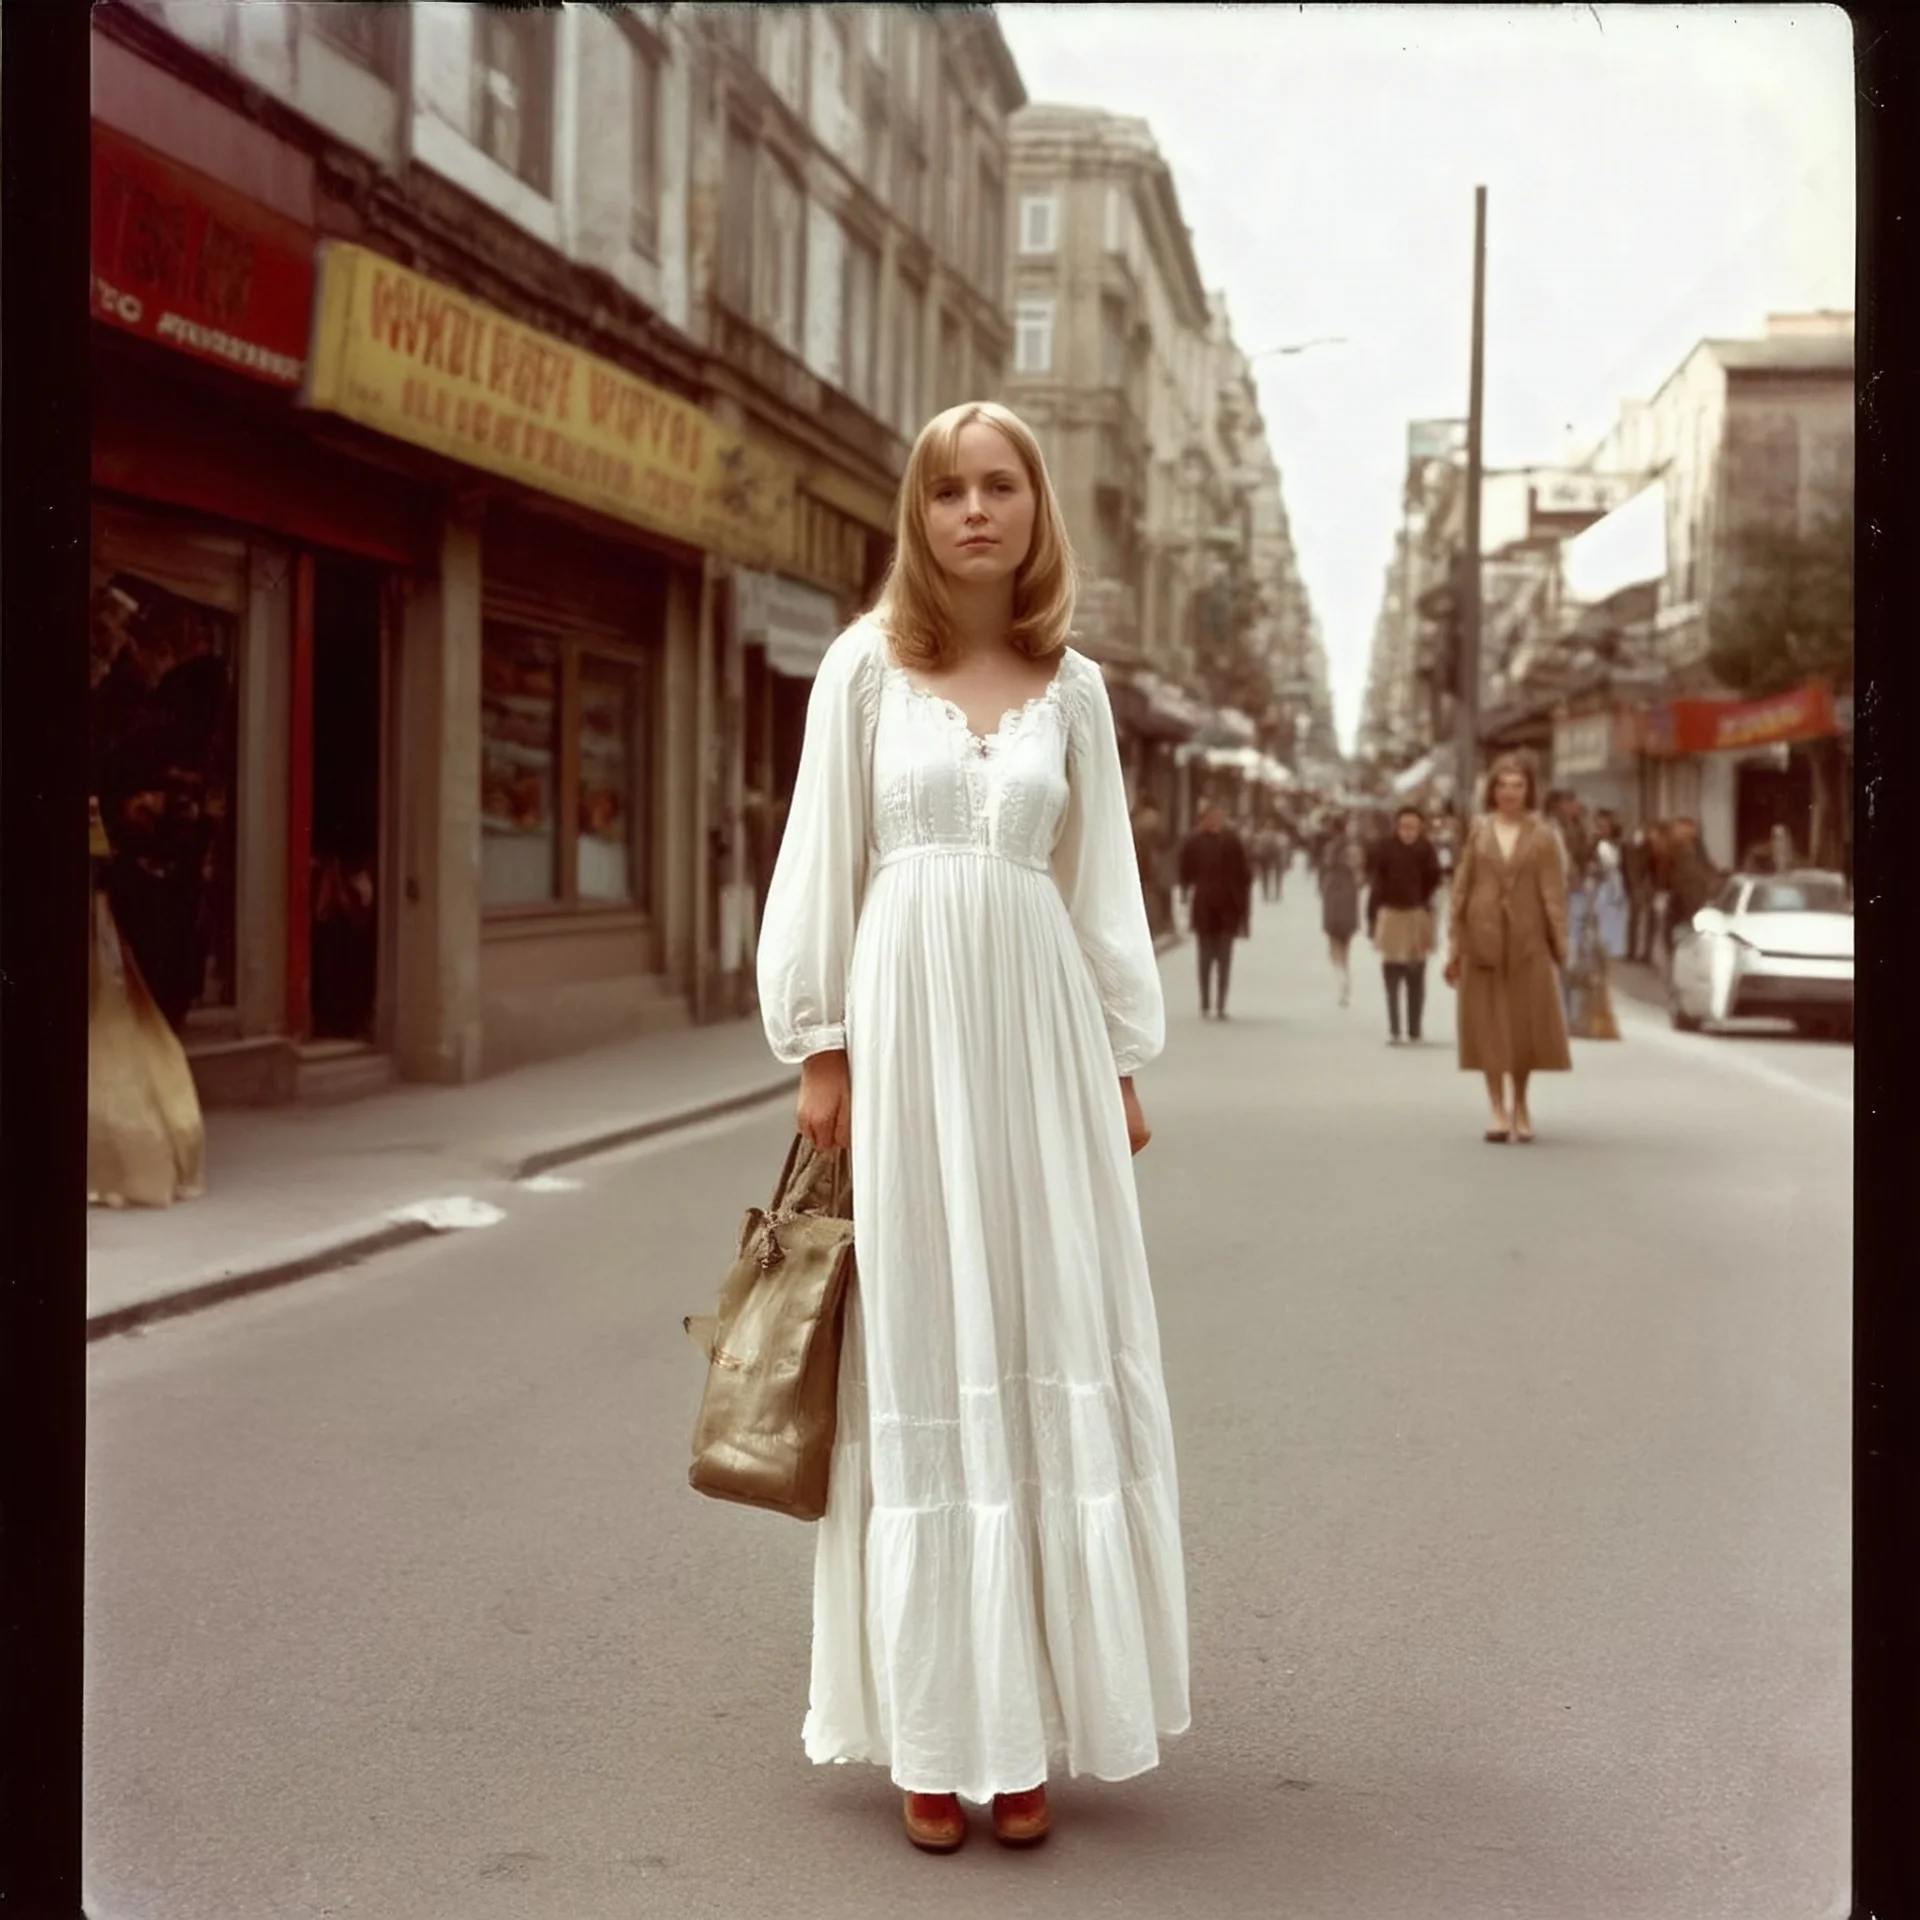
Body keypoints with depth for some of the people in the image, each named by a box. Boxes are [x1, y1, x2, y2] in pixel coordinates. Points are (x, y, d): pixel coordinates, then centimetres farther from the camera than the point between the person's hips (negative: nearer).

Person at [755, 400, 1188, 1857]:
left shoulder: (1073, 687, 10)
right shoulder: (867, 664, 4)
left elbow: (1103, 883, 12)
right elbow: (822, 859, 3)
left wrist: (1123, 1063, 8)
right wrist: (821, 1045, -3)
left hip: (1037, 1025, 2)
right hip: (906, 1017, -2)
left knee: (1047, 1357, 2)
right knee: (917, 1353, 1)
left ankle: (1030, 1716, 12)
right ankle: (933, 1727, 9)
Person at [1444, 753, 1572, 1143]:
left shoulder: (1541, 835, 2)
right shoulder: (1478, 830, 5)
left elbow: (1553, 891, -1)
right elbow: (1461, 887, 5)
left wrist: (1561, 943, -8)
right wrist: (1454, 943, 1)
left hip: (1528, 938, 0)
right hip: (1483, 936, 1)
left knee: (1527, 1021, 5)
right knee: (1489, 1022, 2)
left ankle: (1520, 1103, 21)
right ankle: (1496, 1106, 8)